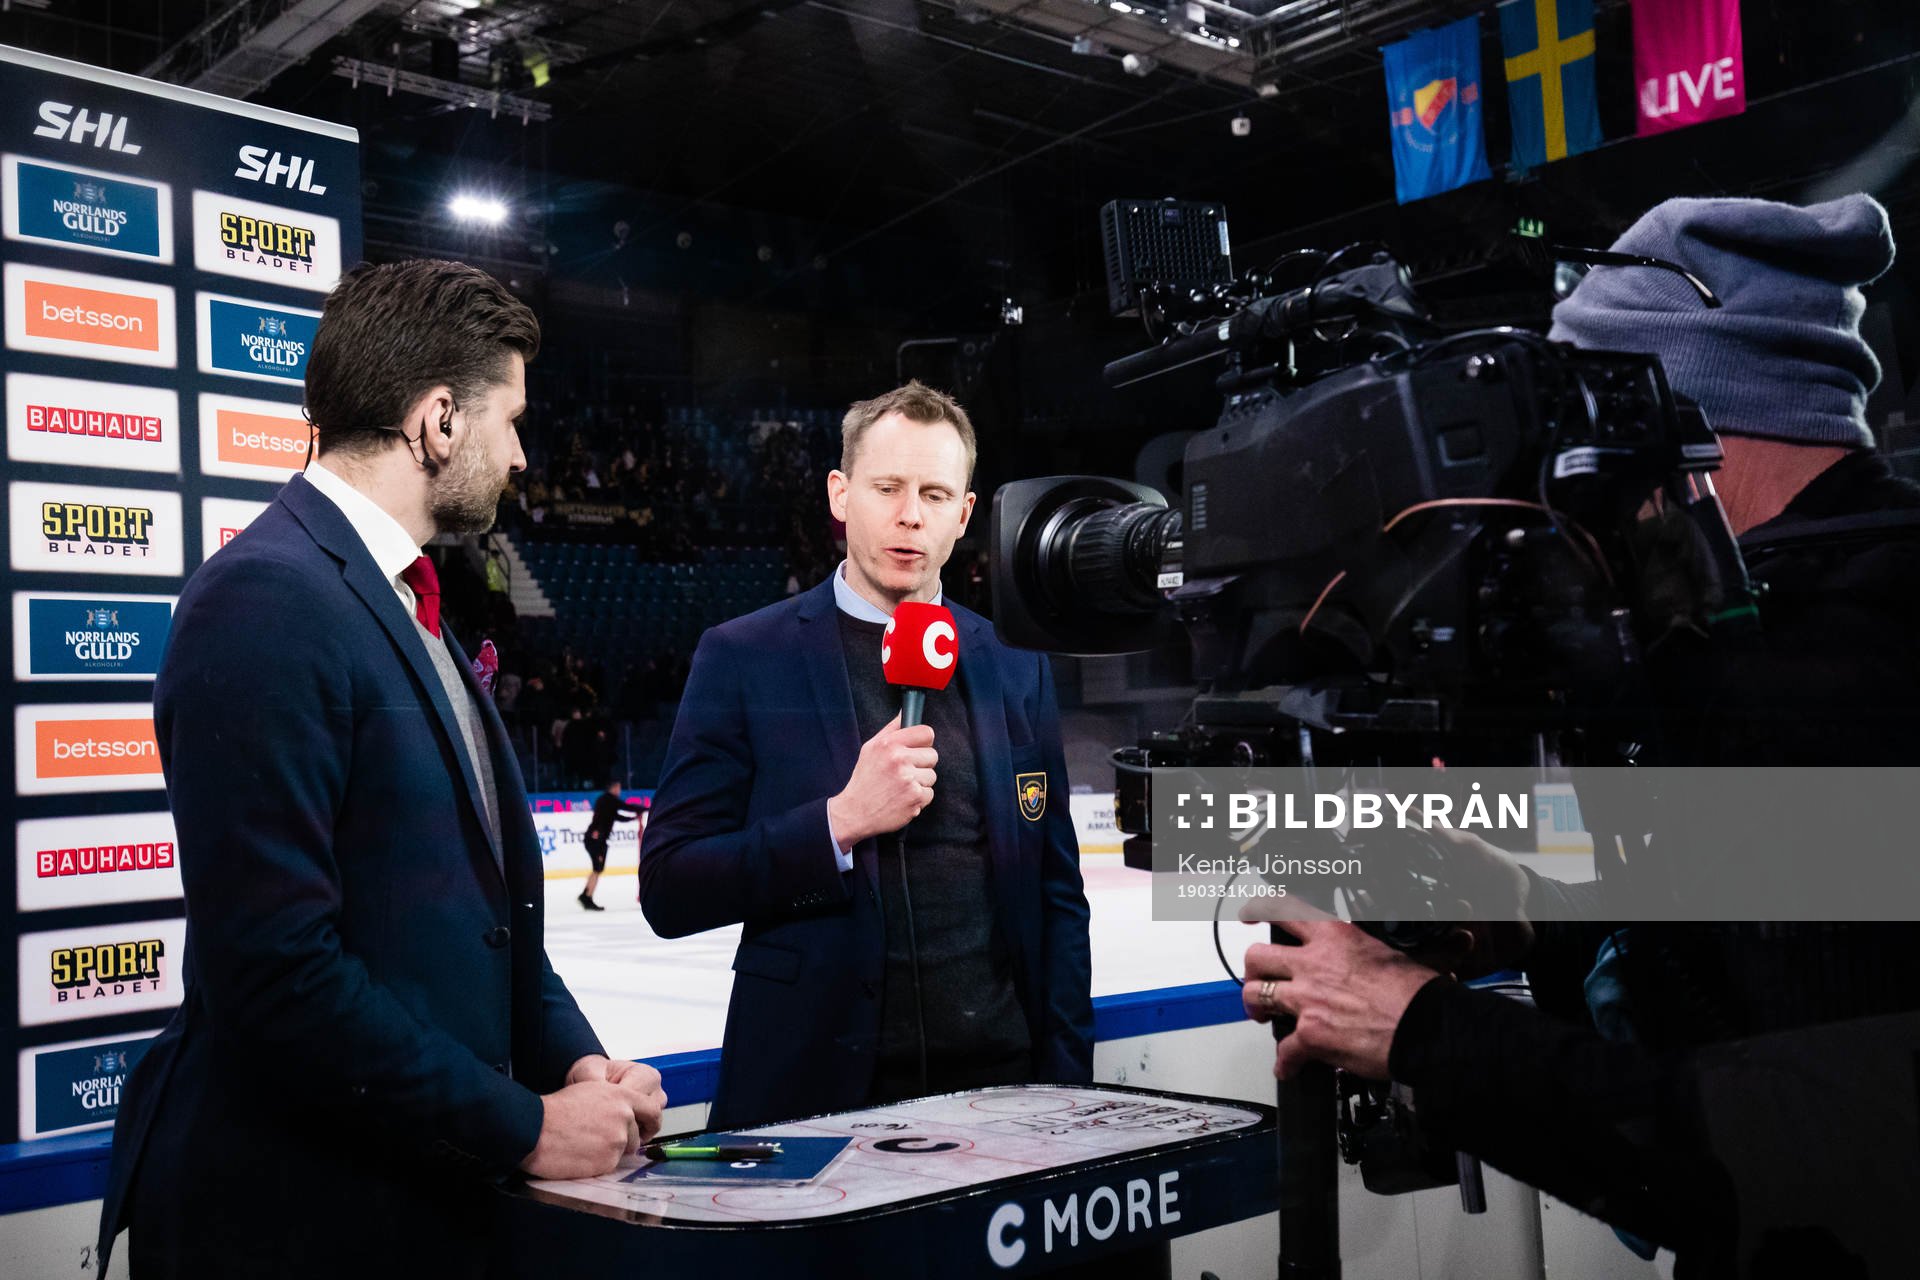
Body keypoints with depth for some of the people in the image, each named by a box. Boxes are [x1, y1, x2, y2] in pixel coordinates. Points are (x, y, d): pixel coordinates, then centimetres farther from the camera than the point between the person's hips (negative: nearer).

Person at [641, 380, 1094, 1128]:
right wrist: (841, 821, -20)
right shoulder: (744, 659, -4)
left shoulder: (1016, 668, 6)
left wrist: (1065, 1082, 4)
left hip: (997, 1078, 3)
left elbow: (1056, 893, 10)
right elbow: (668, 890, -8)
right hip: (816, 1094, -2)